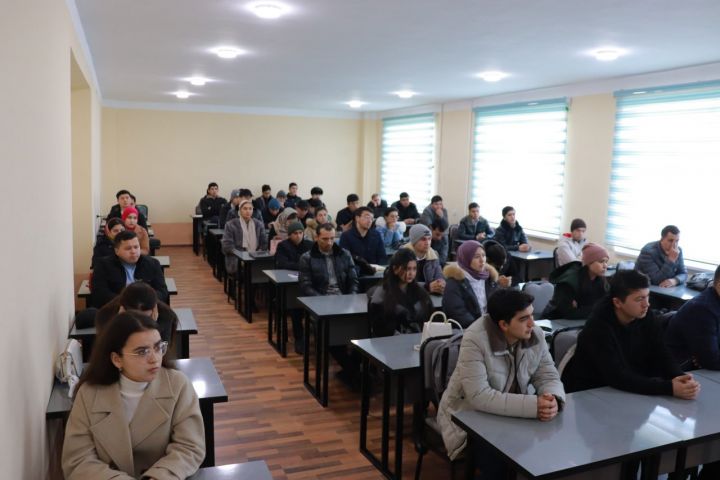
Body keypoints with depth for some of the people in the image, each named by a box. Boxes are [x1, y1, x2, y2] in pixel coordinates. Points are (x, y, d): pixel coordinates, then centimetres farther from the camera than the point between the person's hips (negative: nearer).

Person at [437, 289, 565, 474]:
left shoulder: (536, 335, -9)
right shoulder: (475, 340, -28)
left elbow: (548, 377, -5)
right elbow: (479, 397, -33)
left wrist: (553, 400, -29)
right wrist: (533, 405, -37)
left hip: (515, 414, 6)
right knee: (499, 464, -27)